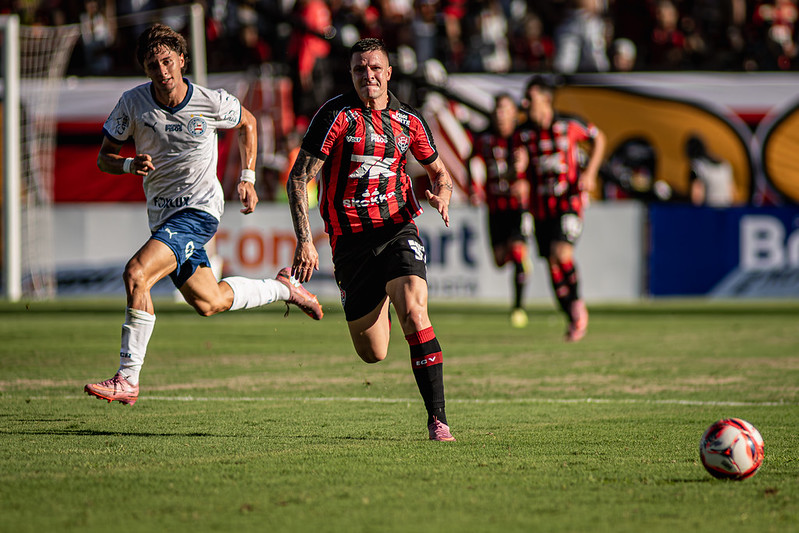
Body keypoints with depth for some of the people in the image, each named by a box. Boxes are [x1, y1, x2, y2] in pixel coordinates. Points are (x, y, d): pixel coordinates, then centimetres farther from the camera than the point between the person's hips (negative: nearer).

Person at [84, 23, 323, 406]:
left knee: (136, 273, -25)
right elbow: (104, 158, -1)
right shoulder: (133, 103, -8)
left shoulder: (212, 103, -12)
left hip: (199, 210, -5)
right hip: (162, 214, 5)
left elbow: (247, 123, 10)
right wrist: (129, 165, -23)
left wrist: (247, 178, 7)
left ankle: (127, 380, -20)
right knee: (208, 302, 15)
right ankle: (282, 288, 42)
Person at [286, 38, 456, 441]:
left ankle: (437, 419, -22)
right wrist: (304, 241, -19)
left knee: (414, 313, -26)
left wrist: (442, 196, -4)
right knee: (372, 354, 7)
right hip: (350, 241, -1)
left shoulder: (408, 120, 4)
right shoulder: (337, 115, -7)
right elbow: (298, 179, -9)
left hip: (397, 231, 1)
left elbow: (438, 171, 20)